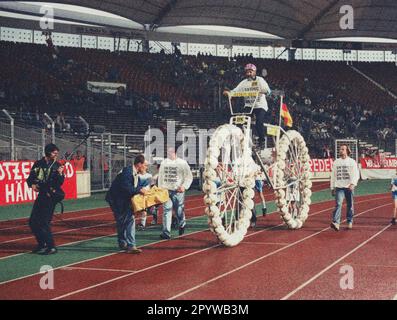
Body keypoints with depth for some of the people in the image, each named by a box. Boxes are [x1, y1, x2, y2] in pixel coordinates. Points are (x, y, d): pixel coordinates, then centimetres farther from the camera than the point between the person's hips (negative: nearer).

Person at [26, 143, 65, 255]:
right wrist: (32, 184, -7)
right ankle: (42, 244, 27)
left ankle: (51, 247, -4)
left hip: (51, 196, -6)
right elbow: (30, 178, 13)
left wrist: (60, 175, -31)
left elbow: (60, 182, -13)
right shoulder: (38, 164, 6)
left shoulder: (57, 166, -4)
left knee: (44, 222, -12)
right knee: (33, 222, 11)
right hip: (41, 195, 6)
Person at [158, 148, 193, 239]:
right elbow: (160, 176, 18)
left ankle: (182, 225, 36)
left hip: (178, 191, -3)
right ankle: (166, 233, -8)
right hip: (166, 190, 3)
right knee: (166, 210, -6)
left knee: (179, 211, 5)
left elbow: (189, 176, -3)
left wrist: (184, 186, -14)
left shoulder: (182, 163, -3)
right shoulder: (164, 162, 11)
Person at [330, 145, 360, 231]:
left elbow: (356, 174, -6)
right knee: (338, 204, -14)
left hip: (349, 187, -1)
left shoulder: (352, 162, 2)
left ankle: (350, 222, 21)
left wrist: (353, 184, -22)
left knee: (350, 205, 6)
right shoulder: (336, 162, 12)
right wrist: (332, 188, 11)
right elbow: (333, 175, 15)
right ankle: (336, 222, -25)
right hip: (339, 187, 1)